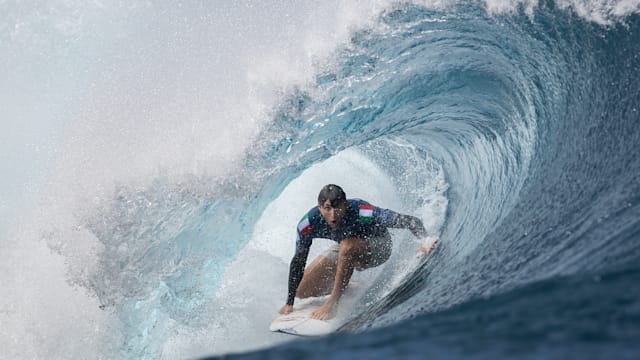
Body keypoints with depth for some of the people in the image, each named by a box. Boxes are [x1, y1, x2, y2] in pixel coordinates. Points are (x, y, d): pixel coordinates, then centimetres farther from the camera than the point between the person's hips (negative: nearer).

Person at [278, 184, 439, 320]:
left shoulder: (362, 213, -38)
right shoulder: (308, 224, -28)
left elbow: (411, 221, -37)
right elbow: (298, 261, -14)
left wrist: (425, 243, -56)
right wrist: (289, 304, -11)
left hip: (377, 248, -5)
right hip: (345, 249, 5)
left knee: (348, 246, -39)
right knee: (302, 291, -1)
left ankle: (332, 304, -25)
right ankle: (346, 286, 26)